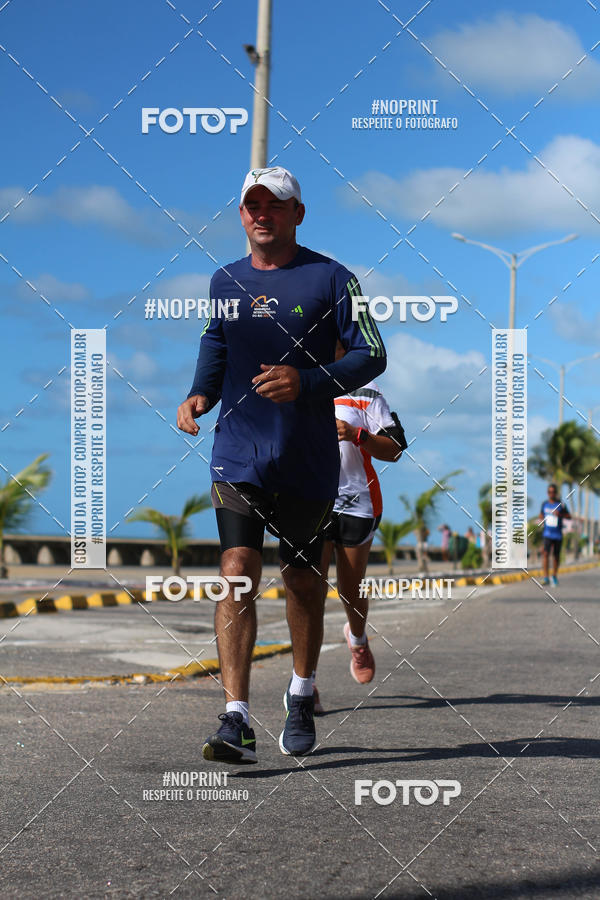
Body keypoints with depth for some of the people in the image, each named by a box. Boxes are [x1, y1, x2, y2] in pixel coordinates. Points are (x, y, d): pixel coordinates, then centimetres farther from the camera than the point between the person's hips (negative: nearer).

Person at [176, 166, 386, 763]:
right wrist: (199, 395, 7)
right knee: (237, 575, -12)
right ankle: (236, 721, -14)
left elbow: (372, 355, -4)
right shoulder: (224, 281, 9)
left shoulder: (330, 278, -3)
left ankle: (301, 696, 33)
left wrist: (308, 382, -19)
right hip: (238, 458, 2)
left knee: (302, 581, 10)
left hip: (308, 461, -2)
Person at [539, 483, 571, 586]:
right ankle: (546, 578, -15)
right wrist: (541, 519, -2)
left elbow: (569, 516, 0)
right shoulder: (545, 504, 4)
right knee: (546, 554, -14)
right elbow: (541, 514, 20)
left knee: (556, 555, 9)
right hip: (547, 534, 0)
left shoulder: (561, 504, -4)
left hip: (558, 534, 0)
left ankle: (555, 575, 29)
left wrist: (560, 515, -19)